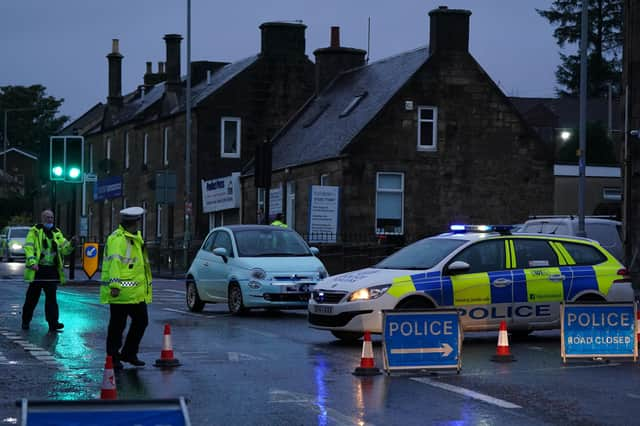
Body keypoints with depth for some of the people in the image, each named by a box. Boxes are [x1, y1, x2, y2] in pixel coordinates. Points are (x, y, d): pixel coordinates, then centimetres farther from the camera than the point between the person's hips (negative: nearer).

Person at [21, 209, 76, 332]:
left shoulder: (57, 233, 13)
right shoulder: (34, 231, 0)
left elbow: (64, 249, 8)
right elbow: (28, 247, -10)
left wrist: (71, 244, -14)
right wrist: (32, 262, -24)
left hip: (52, 270, 3)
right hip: (37, 270, -3)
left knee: (51, 297, -2)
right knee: (32, 297, 7)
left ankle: (53, 323, -5)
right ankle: (25, 321, 21)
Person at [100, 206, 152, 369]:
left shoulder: (136, 237, 19)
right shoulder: (118, 239, -14)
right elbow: (115, 262, -24)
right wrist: (115, 284, -31)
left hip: (137, 292, 10)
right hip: (121, 292, -10)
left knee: (141, 321, 13)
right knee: (118, 325, -2)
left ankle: (129, 353, 23)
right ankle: (113, 357, 6)